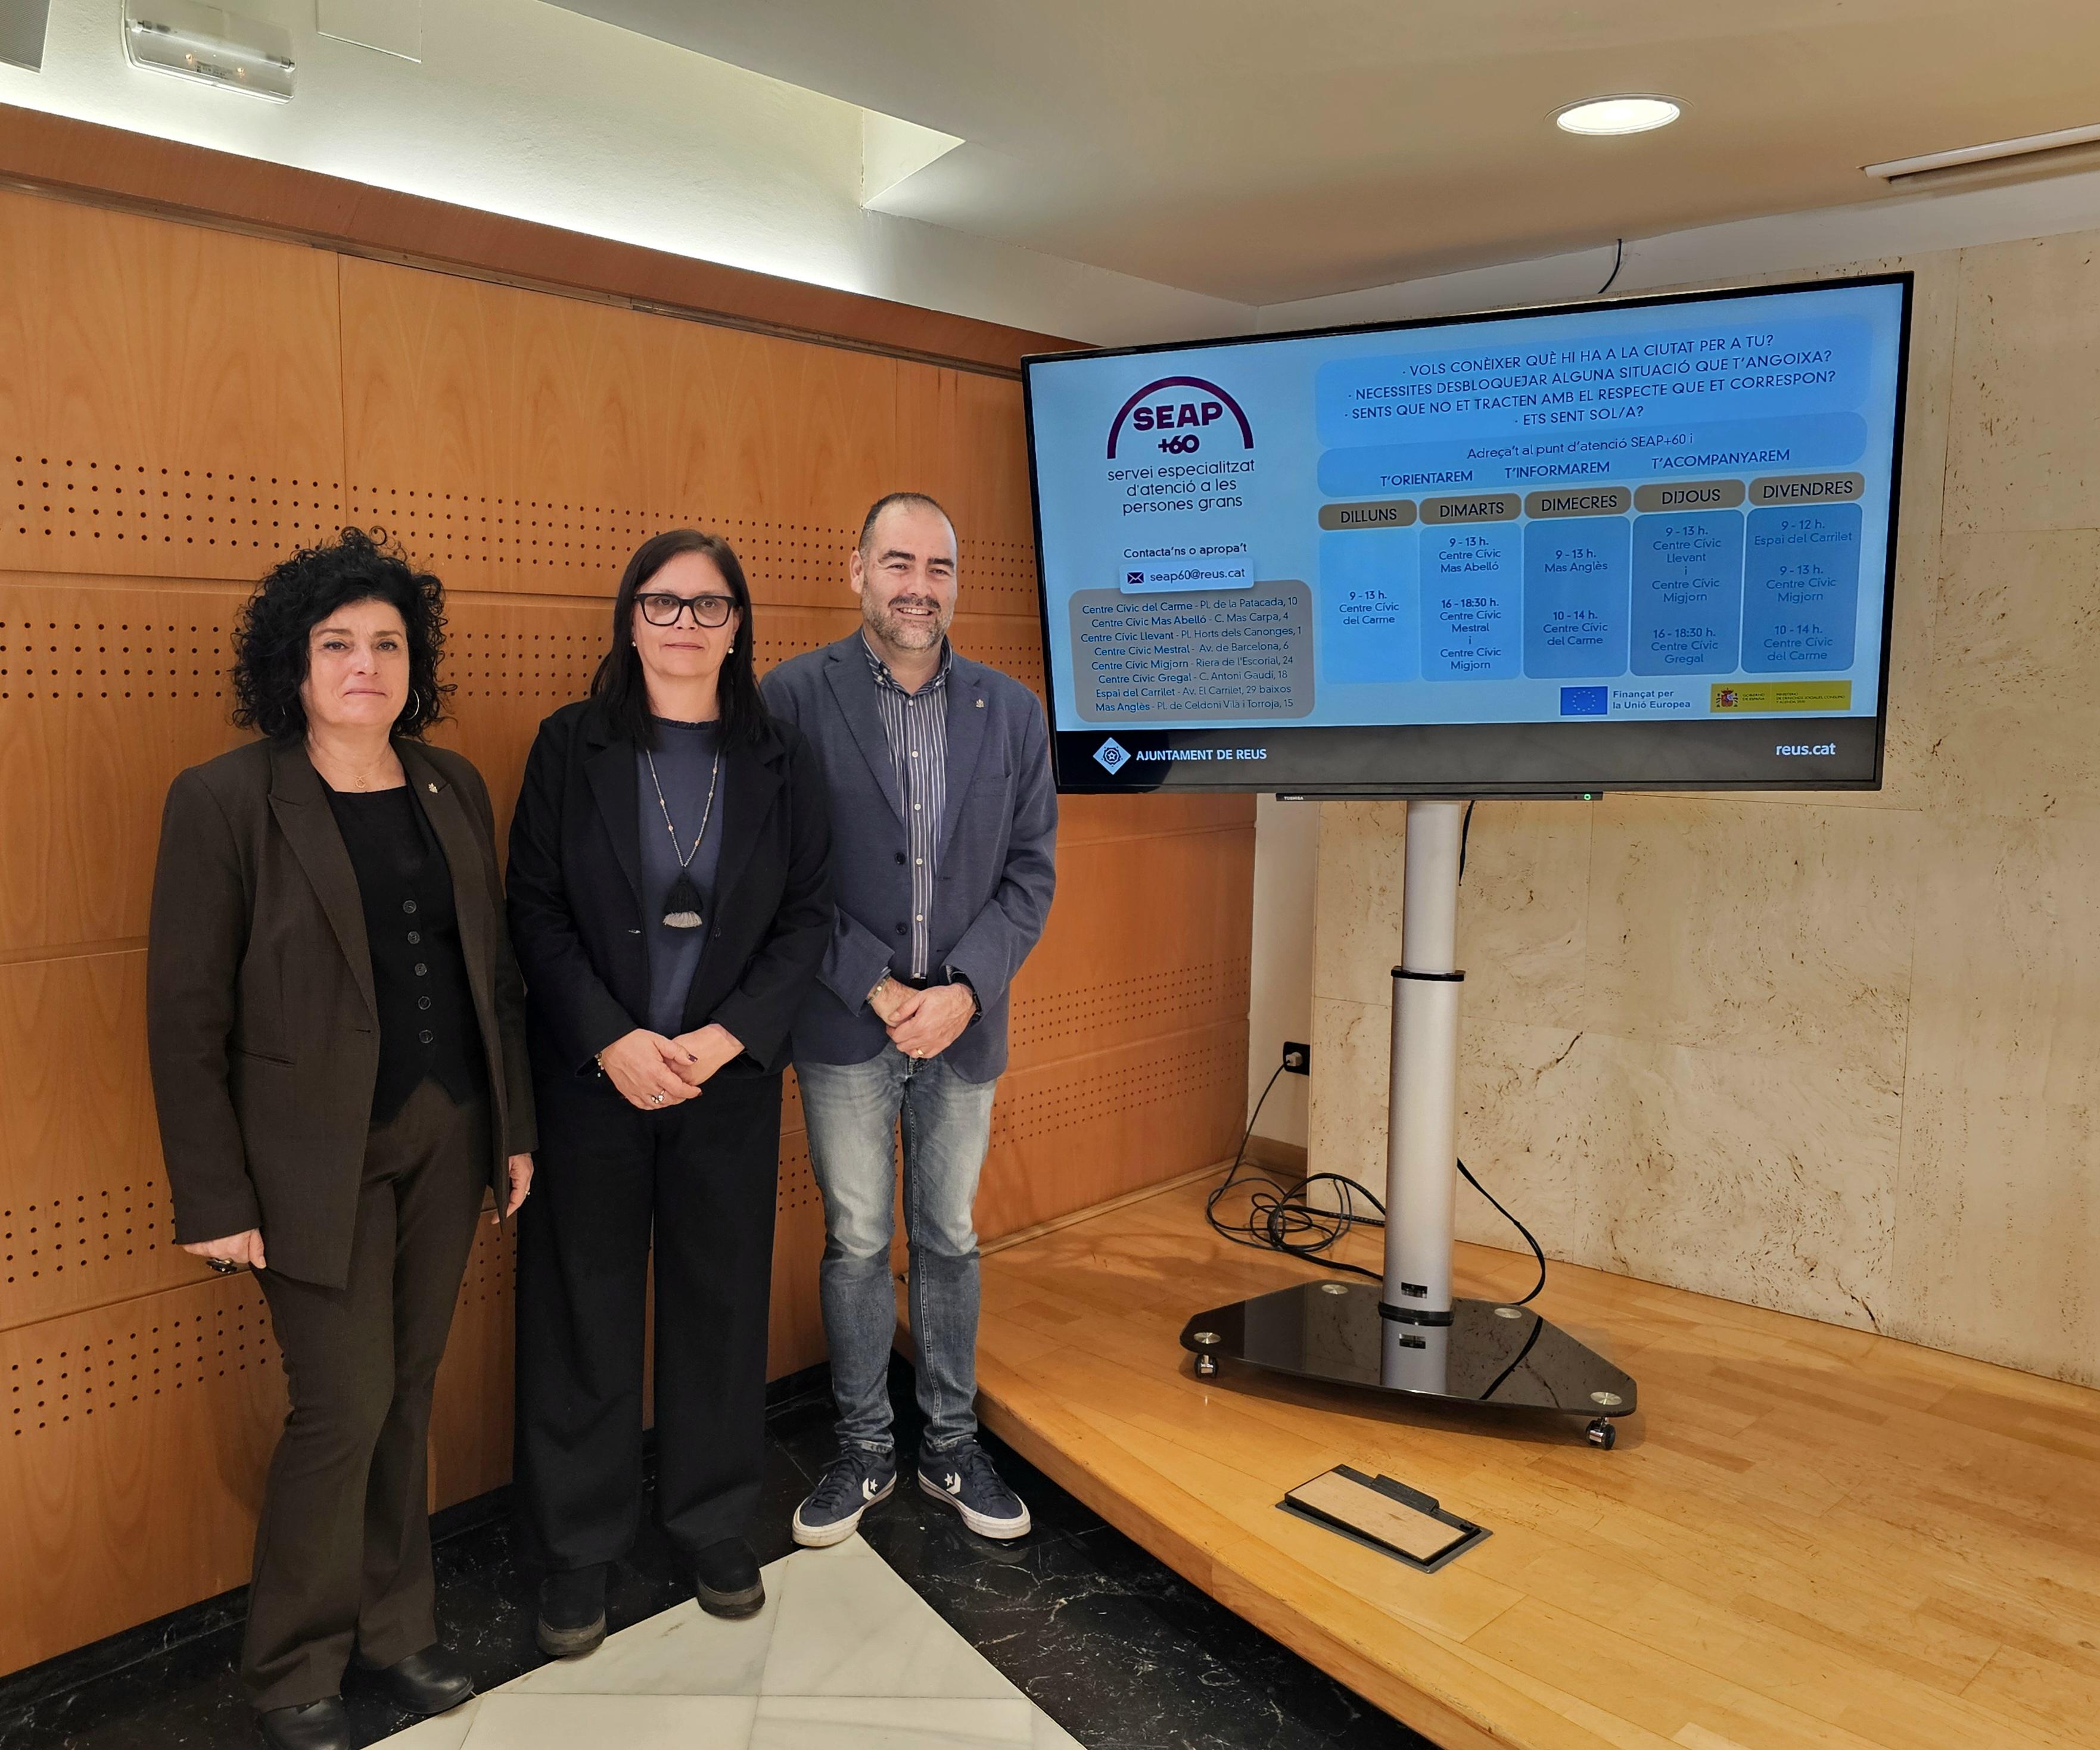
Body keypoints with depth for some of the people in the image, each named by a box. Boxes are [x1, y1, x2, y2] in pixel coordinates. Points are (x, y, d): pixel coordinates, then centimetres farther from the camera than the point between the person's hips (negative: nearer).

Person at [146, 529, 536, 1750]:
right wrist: (216, 1196, -10)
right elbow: (187, 1017, -9)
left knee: (410, 1387, 14)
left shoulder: (453, 788, 5)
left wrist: (516, 1125, 9)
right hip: (317, 1155, -4)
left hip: (449, 1139, 5)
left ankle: (396, 1623, 34)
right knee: (346, 1405, 1)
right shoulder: (224, 801, -9)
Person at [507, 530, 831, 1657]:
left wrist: (723, 1038, -12)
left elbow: (807, 920, 0)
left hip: (730, 1078, 1)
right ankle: (576, 1551, 27)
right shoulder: (571, 746, -1)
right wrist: (614, 1041, -14)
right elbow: (535, 910, -3)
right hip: (591, 1074, -1)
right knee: (583, 1310, 8)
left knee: (722, 1303, 11)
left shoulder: (779, 760, 2)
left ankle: (716, 1528, 32)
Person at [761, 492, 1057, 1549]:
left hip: (964, 1023, 2)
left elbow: (1031, 872, 2)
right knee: (856, 1244, 10)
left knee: (950, 1240, 14)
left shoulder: (1011, 710, 4)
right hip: (844, 1026, -2)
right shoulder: (796, 696, -5)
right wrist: (876, 989, -14)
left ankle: (952, 1448, 31)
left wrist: (963, 991, -11)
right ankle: (864, 1452, 28)